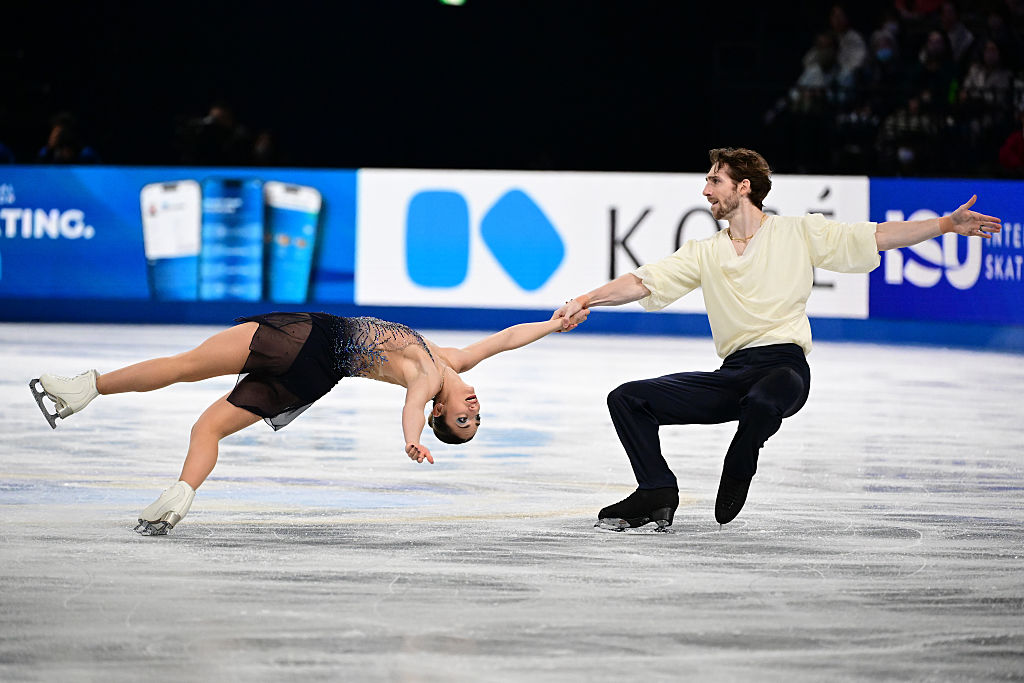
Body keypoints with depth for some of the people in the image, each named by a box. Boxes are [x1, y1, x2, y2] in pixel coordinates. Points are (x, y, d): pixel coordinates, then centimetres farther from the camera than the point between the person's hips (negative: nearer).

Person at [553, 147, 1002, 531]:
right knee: (627, 400, -7)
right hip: (733, 372, 5)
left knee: (761, 401, -41)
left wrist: (948, 225, -6)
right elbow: (645, 282, 9)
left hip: (785, 364, -5)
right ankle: (657, 495, -7)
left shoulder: (798, 232, 7)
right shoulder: (705, 253, 17)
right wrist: (585, 301, -6)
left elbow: (874, 237, 3)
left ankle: (736, 477, -10)